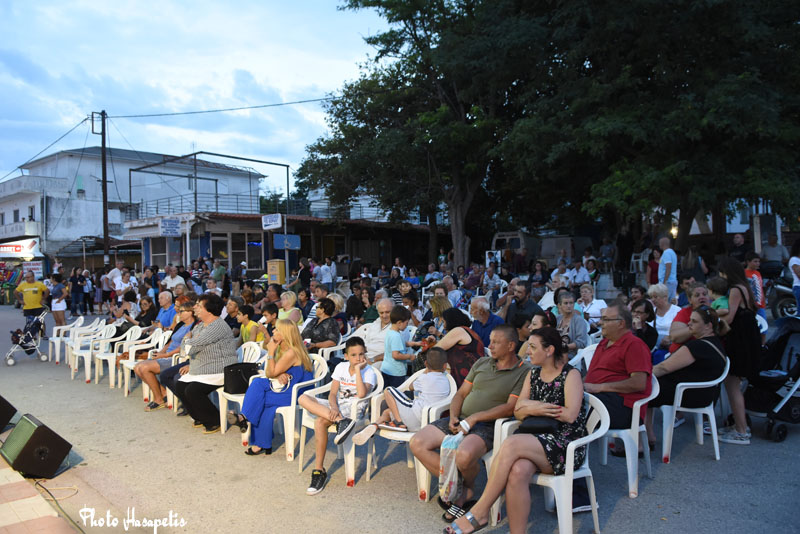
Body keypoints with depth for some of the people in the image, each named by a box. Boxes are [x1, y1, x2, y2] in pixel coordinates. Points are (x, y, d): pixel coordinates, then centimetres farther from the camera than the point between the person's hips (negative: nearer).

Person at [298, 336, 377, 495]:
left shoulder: (369, 372, -5)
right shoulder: (341, 367, 9)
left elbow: (362, 394, -23)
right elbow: (332, 393, 3)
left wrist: (358, 369, -19)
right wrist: (334, 408, -18)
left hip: (353, 409, -6)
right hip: (337, 405, 6)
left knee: (320, 422, -31)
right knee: (303, 398, -18)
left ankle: (319, 471, -22)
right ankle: (340, 421, -34)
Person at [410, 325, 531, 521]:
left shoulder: (524, 372, -4)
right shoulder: (482, 363, 16)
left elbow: (510, 407, -14)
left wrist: (475, 417, -18)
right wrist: (453, 416, -2)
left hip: (488, 425, -6)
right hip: (461, 420, 7)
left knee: (463, 455, -36)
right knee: (417, 443, -10)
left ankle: (468, 487, 1)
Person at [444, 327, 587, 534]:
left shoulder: (571, 375, -2)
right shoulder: (532, 374, 16)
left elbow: (570, 415, -15)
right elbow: (518, 413, 12)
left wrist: (533, 406, -6)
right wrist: (532, 410, -11)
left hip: (566, 445, -5)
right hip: (537, 443, 5)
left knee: (511, 444, -32)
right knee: (518, 471, -32)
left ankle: (480, 512, -24)